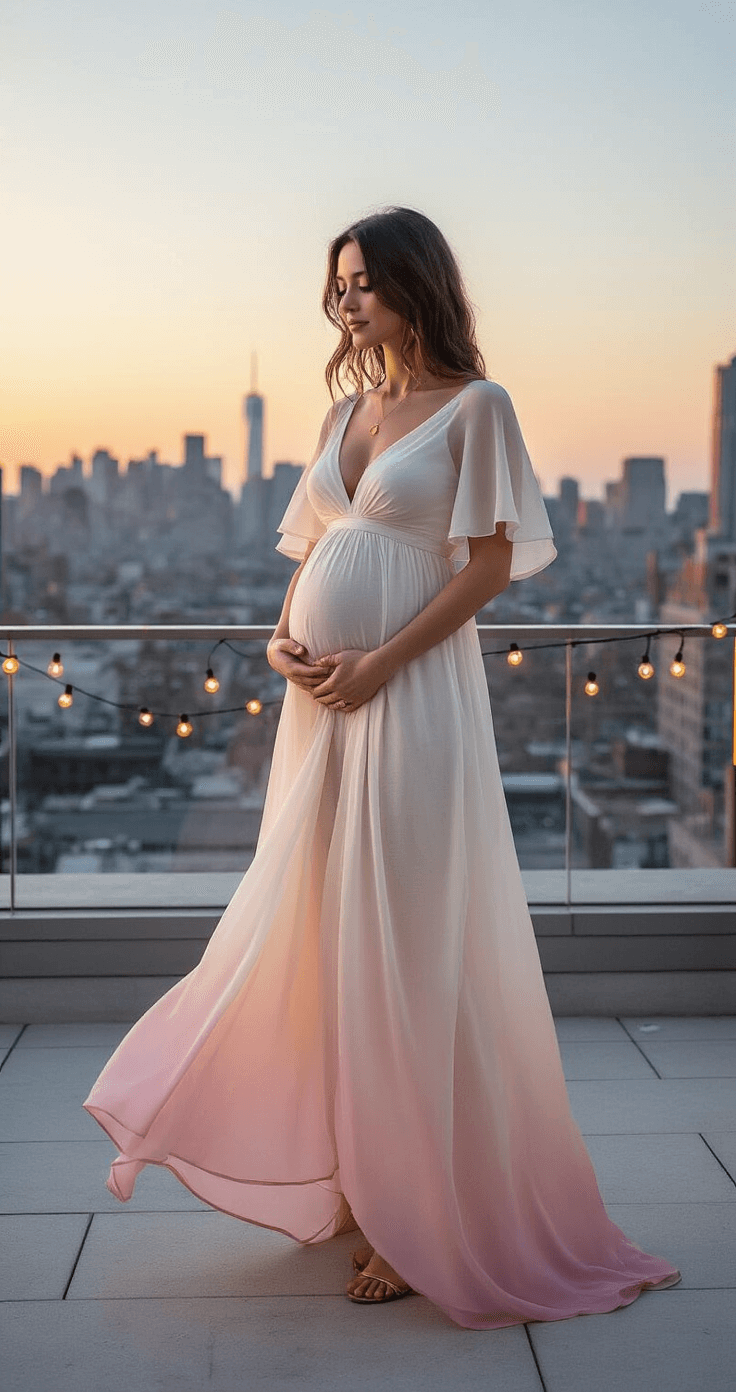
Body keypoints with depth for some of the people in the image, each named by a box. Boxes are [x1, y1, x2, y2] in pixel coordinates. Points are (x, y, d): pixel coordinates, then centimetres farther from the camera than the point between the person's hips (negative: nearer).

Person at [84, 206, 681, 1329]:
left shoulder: (474, 405, -3)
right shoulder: (348, 408, 17)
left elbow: (489, 562, -9)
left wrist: (378, 663, -16)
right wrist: (282, 636, 0)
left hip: (412, 698, -7)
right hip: (321, 700, 7)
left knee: (406, 948, -3)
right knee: (315, 939, 10)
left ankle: (426, 1219, 11)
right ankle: (342, 1183, 25)